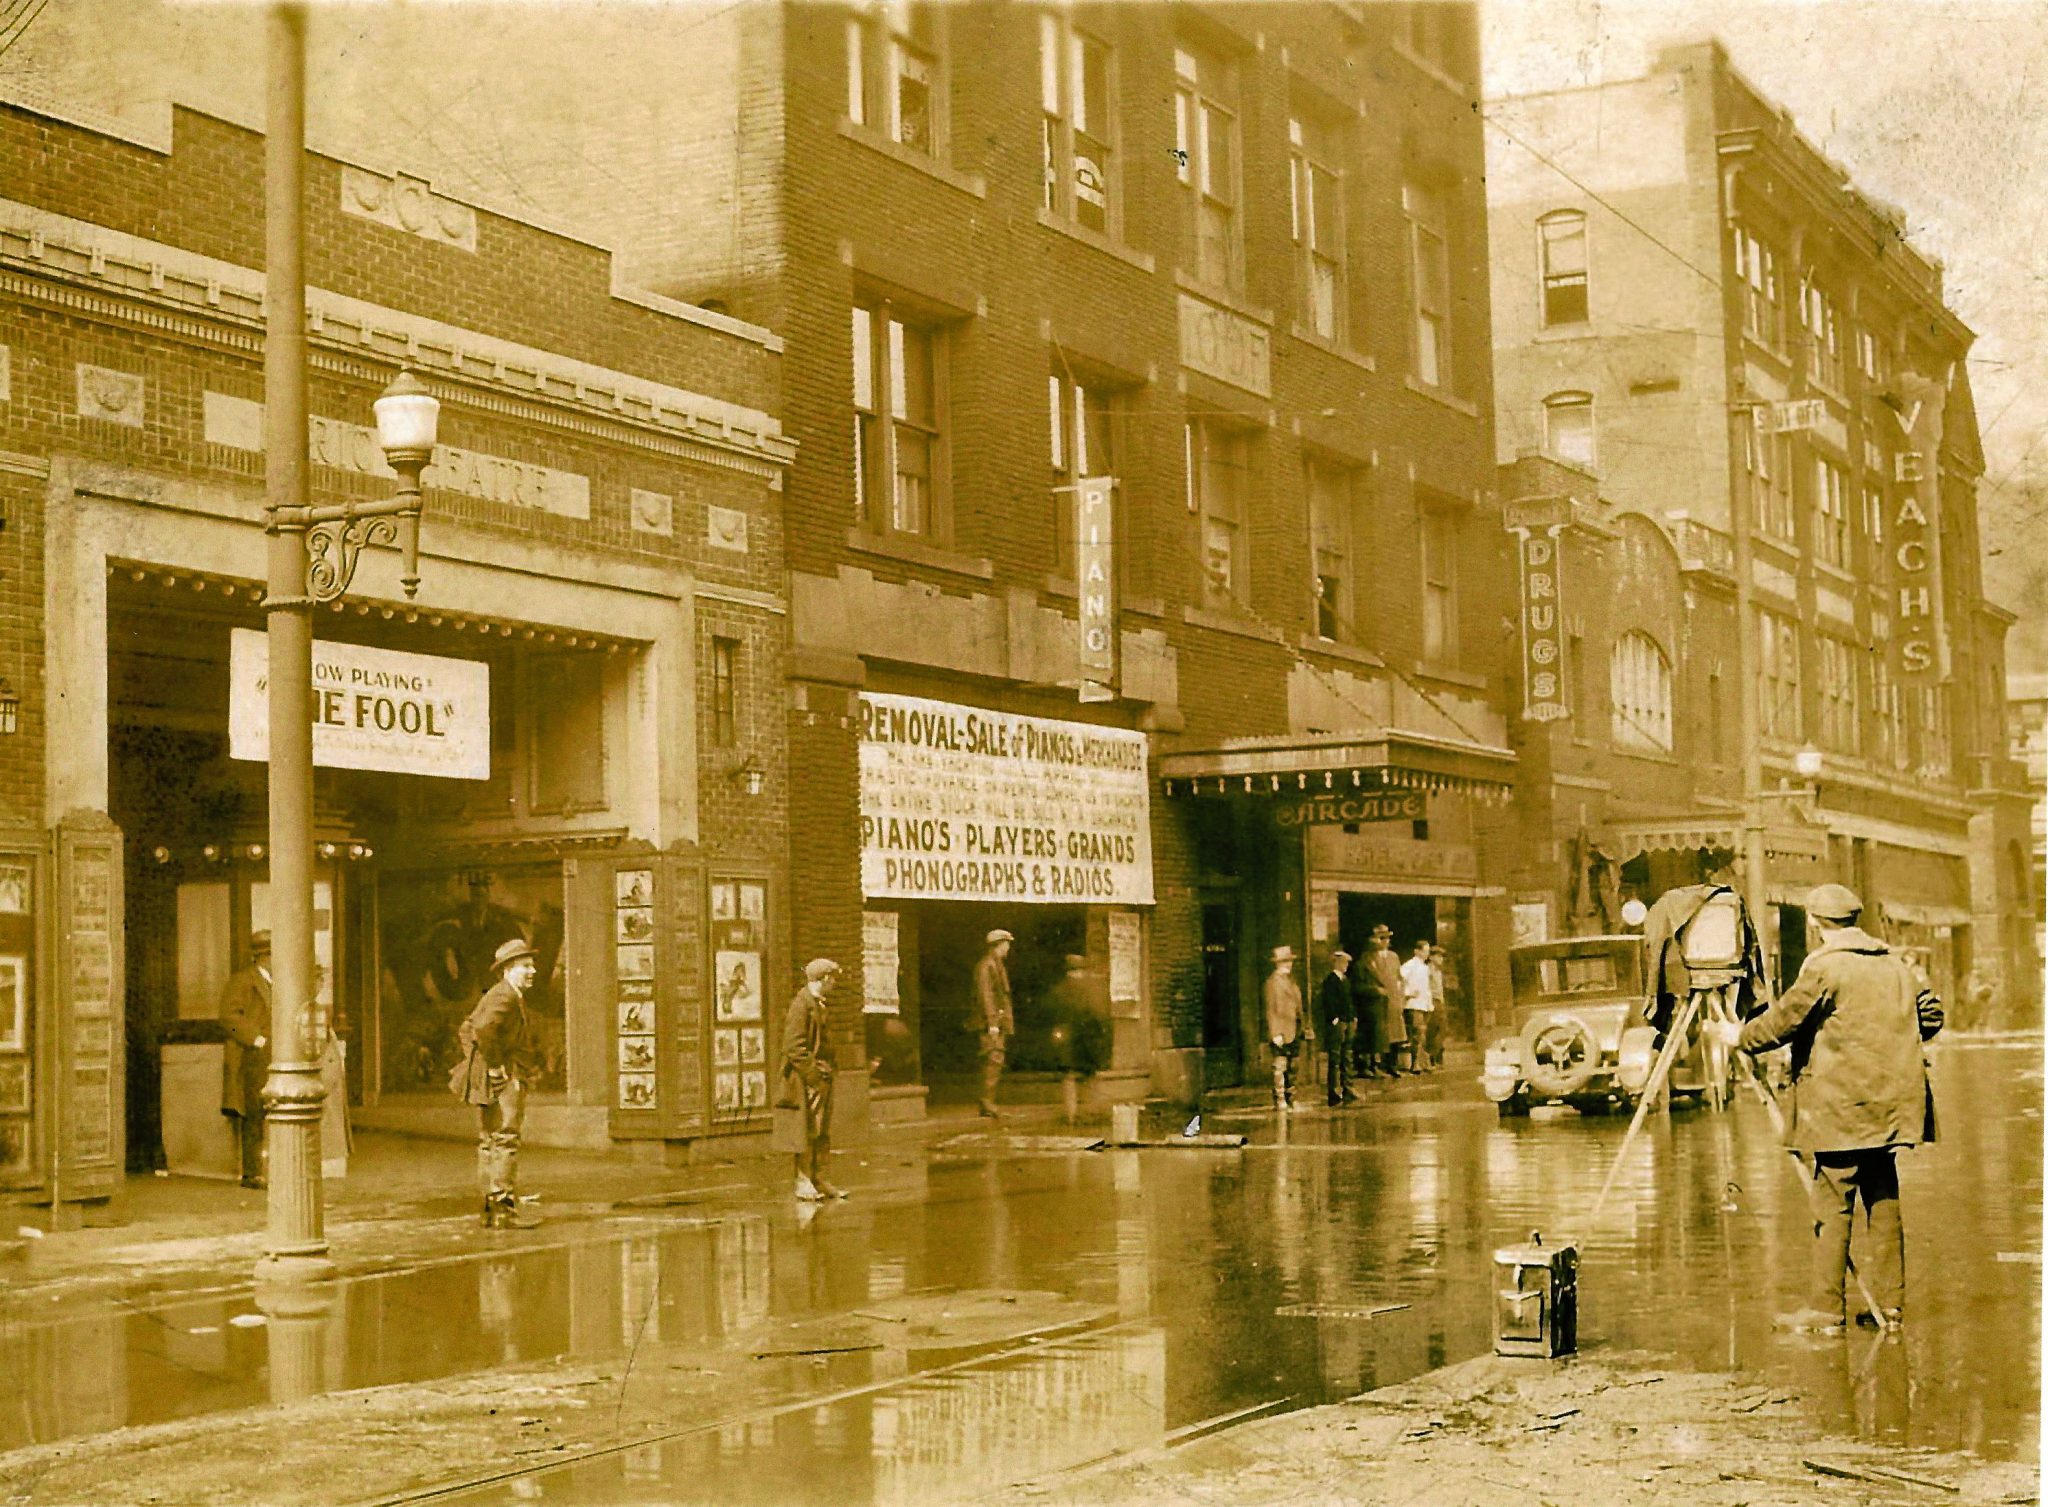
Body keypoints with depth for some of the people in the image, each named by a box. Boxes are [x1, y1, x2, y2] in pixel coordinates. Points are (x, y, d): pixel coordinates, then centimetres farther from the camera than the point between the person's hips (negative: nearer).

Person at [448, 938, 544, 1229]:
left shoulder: (512, 997, 20)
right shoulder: (504, 996, -13)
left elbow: (465, 1032, 28)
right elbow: (484, 1028, -32)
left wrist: (475, 1064, 21)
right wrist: (494, 1066, -23)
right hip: (503, 1082, -11)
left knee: (489, 1142, 11)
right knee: (505, 1140, -12)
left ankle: (491, 1207, 16)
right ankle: (506, 1206, -14)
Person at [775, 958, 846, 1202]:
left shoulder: (823, 1004, 16)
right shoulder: (801, 1005, -14)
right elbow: (794, 1046, -18)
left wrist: (829, 1069, 15)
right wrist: (813, 1074, -19)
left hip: (823, 1075, 9)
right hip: (805, 1079, -9)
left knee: (824, 1133, 11)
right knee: (806, 1131, -5)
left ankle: (819, 1181, 17)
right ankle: (804, 1184, -1)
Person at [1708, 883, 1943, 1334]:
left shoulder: (1824, 967, -10)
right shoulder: (1896, 964, 11)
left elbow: (1785, 1020, -10)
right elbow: (1931, 1014, 17)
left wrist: (1740, 1036, 6)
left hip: (1839, 1106, -7)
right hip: (1891, 1103, 7)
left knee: (1833, 1205, -4)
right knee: (1883, 1200, 11)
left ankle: (1826, 1308, -2)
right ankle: (1889, 1304, 13)